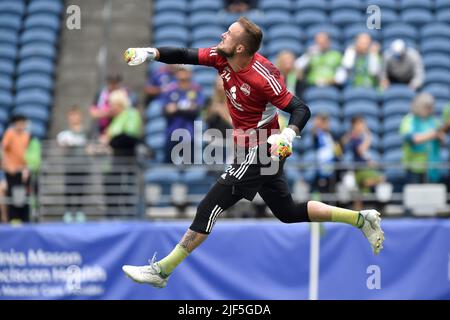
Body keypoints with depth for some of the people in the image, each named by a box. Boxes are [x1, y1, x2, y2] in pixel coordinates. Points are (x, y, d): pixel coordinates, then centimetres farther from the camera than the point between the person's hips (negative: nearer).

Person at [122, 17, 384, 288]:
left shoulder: (262, 77, -26)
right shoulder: (222, 58, -5)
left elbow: (301, 110, -21)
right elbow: (186, 56, -5)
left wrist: (288, 134, -39)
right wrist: (151, 53, -21)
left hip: (258, 153, -9)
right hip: (266, 153, 9)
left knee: (209, 209, -8)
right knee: (288, 212, 19)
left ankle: (162, 271, -3)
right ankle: (361, 218, 22)